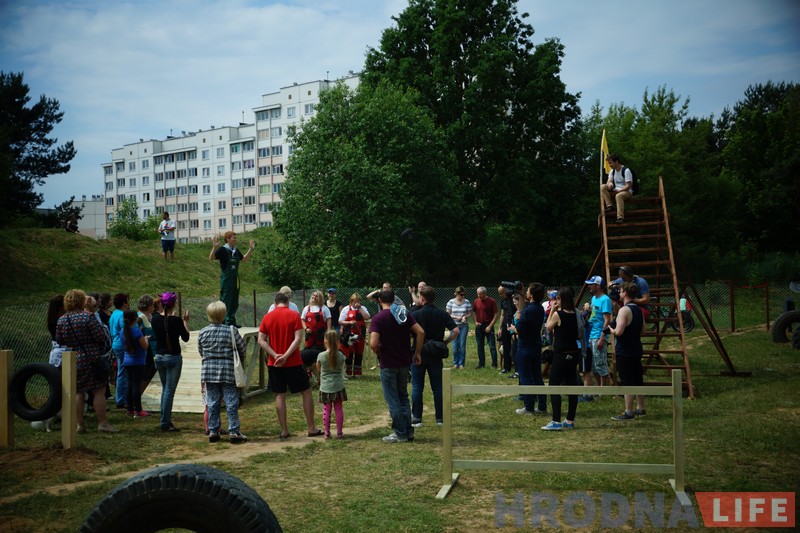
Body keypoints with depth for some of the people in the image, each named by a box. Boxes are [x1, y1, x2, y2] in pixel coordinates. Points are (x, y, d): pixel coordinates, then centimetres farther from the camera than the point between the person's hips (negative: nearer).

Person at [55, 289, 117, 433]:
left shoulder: (61, 320, 3)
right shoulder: (87, 317, -14)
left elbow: (59, 340, 11)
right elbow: (101, 336, -17)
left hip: (72, 360, 5)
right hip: (91, 359, -5)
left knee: (77, 392, 13)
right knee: (98, 391, 2)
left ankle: (79, 424, 15)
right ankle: (102, 423, 5)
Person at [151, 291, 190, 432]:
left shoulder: (155, 318, -1)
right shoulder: (176, 321, -16)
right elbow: (186, 338, -5)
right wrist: (186, 321, 5)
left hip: (159, 357, 6)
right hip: (173, 358, -6)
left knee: (165, 388, 19)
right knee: (170, 390, 0)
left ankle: (165, 419, 23)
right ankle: (165, 423, 2)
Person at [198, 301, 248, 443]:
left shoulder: (202, 333, 0)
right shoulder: (231, 331, -9)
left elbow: (200, 351, 10)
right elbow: (242, 349, -1)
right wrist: (239, 361, 19)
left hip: (209, 371, 3)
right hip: (228, 372, -3)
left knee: (212, 402, 10)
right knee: (231, 402, 2)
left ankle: (213, 431, 14)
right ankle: (234, 432, 2)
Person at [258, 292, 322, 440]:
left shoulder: (267, 317, 3)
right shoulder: (294, 315, -5)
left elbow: (261, 340, -4)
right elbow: (298, 338, -15)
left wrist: (275, 355, -11)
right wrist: (286, 356, -16)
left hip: (274, 364, 3)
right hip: (293, 363, -3)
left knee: (280, 395, 9)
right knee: (306, 391, 9)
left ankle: (284, 431, 9)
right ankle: (311, 428, 10)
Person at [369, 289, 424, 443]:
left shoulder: (378, 318, -12)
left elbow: (373, 343, -23)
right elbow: (420, 332, -6)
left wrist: (379, 352, -2)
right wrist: (417, 353, 2)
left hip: (388, 365, -5)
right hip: (404, 362, 5)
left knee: (393, 400, 5)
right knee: (403, 397, 18)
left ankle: (400, 433, 9)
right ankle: (408, 431, 18)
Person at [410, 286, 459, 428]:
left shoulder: (415, 314, -9)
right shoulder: (443, 314, 0)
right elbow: (456, 331, -7)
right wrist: (444, 342, 3)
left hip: (418, 354, -2)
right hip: (436, 356, 2)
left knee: (417, 387, 5)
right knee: (438, 387, 9)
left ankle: (417, 419, 6)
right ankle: (440, 418, 12)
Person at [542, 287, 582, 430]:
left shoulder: (558, 314, -15)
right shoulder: (576, 315, 4)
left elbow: (548, 327, 1)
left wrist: (552, 310, 5)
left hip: (561, 354, -7)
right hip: (574, 353, 7)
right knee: (572, 385, 11)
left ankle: (556, 421, -6)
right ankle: (570, 420, 17)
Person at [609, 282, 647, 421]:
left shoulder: (624, 310, -17)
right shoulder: (639, 310, 10)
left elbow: (619, 331, -24)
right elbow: (643, 330, 17)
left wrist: (611, 329, -5)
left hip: (624, 352, -9)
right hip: (636, 350, 9)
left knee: (627, 382, -4)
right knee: (638, 380, 16)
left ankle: (628, 412, -1)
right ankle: (640, 409, 25)